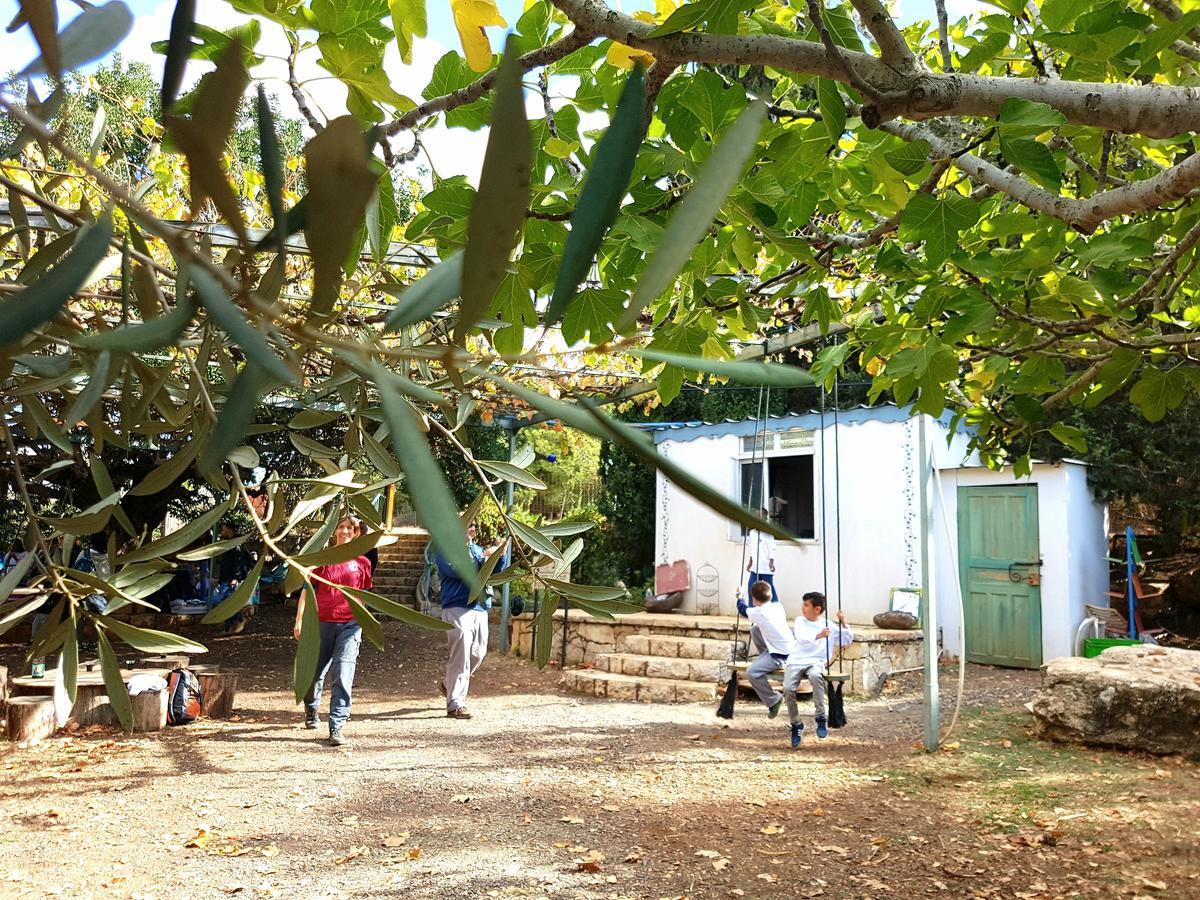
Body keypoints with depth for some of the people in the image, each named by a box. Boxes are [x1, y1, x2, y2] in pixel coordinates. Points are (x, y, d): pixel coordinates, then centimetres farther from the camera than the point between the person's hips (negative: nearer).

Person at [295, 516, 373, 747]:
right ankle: (311, 710, 42)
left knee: (343, 678, -11)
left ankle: (336, 728, -8)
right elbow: (306, 590, 4)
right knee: (315, 673, 12)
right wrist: (299, 621, -2)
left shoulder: (361, 563, 6)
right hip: (322, 623, 0)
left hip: (350, 625, 0)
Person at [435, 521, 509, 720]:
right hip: (458, 609, -7)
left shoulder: (477, 549, 18)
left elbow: (497, 572, 15)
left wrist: (501, 554, -2)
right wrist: (484, 556, -17)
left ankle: (449, 685, 36)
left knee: (478, 654, 13)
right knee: (461, 657, -11)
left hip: (480, 608, 7)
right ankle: (455, 705, -7)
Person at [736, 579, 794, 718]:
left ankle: (774, 700, -8)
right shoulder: (779, 606, 4)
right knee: (754, 629, 15)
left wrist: (739, 596, 28)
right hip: (790, 648, 8)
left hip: (781, 655, -8)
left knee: (752, 673, -15)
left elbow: (742, 608, 7)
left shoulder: (757, 612, -14)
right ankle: (766, 660, 26)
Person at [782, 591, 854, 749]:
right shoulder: (800, 621, 11)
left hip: (816, 662, -1)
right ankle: (796, 724, -3)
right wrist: (817, 636, -28)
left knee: (815, 675, -38)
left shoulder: (829, 625, 12)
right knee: (788, 688, -25)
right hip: (796, 661, 1)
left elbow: (847, 641, 11)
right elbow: (801, 638, -9)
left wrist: (843, 623, -3)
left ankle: (821, 717, -23)